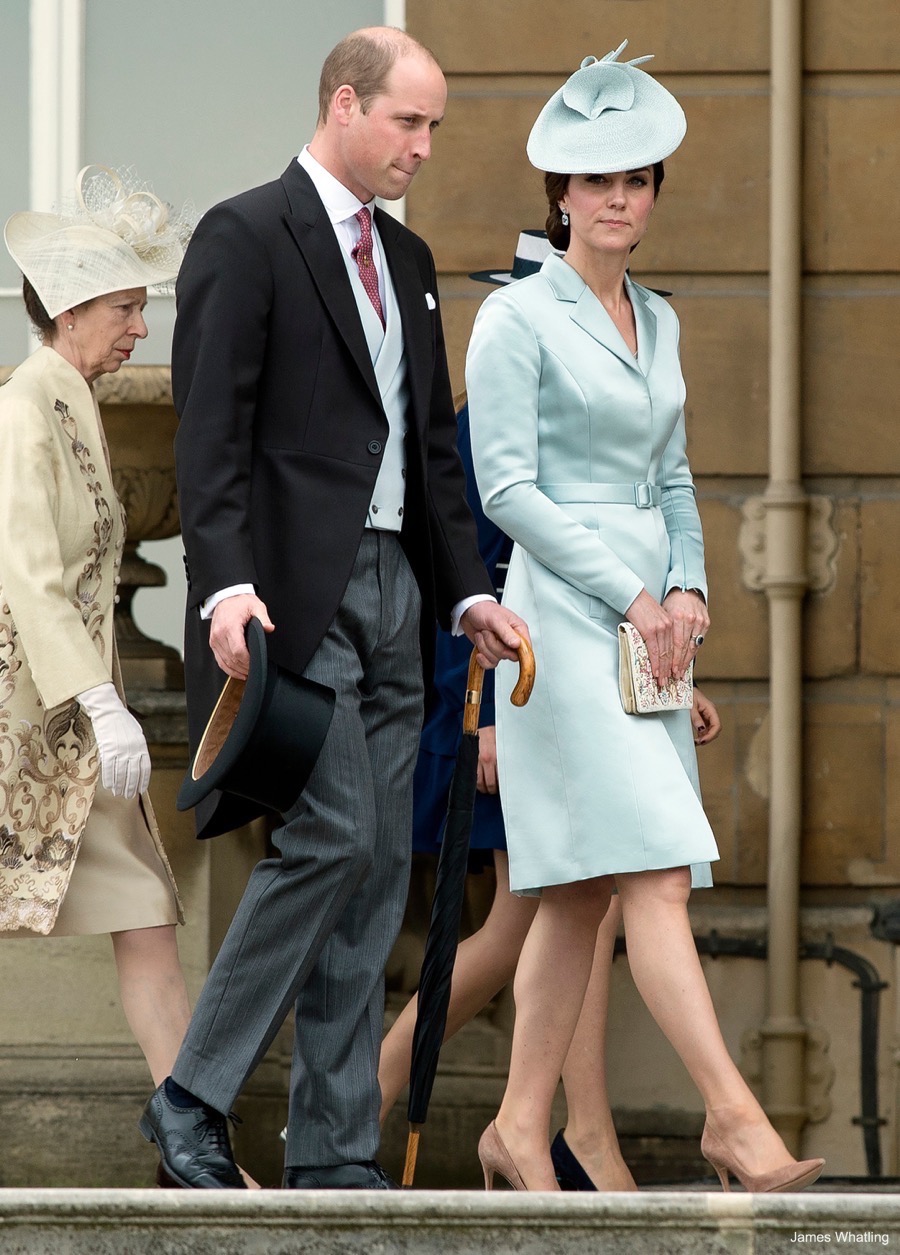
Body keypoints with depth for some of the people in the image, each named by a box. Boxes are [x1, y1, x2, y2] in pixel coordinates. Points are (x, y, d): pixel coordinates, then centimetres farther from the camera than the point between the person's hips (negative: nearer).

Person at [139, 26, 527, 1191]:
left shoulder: (406, 257, 19)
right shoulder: (244, 237, -6)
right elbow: (210, 430, -14)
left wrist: (467, 589, 13)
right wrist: (225, 583, -26)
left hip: (393, 588, 8)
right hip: (295, 592, -8)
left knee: (379, 866, 5)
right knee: (332, 837, -17)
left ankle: (334, 1149, 8)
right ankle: (193, 1098, -7)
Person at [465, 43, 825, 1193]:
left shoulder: (657, 320, 16)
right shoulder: (517, 318, -6)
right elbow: (505, 488, -11)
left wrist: (688, 588, 1)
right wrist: (629, 594, -13)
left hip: (652, 616, 7)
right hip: (566, 613, -7)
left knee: (580, 893, 6)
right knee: (654, 876, -15)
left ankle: (520, 1131, 10)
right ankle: (735, 1118, -21)